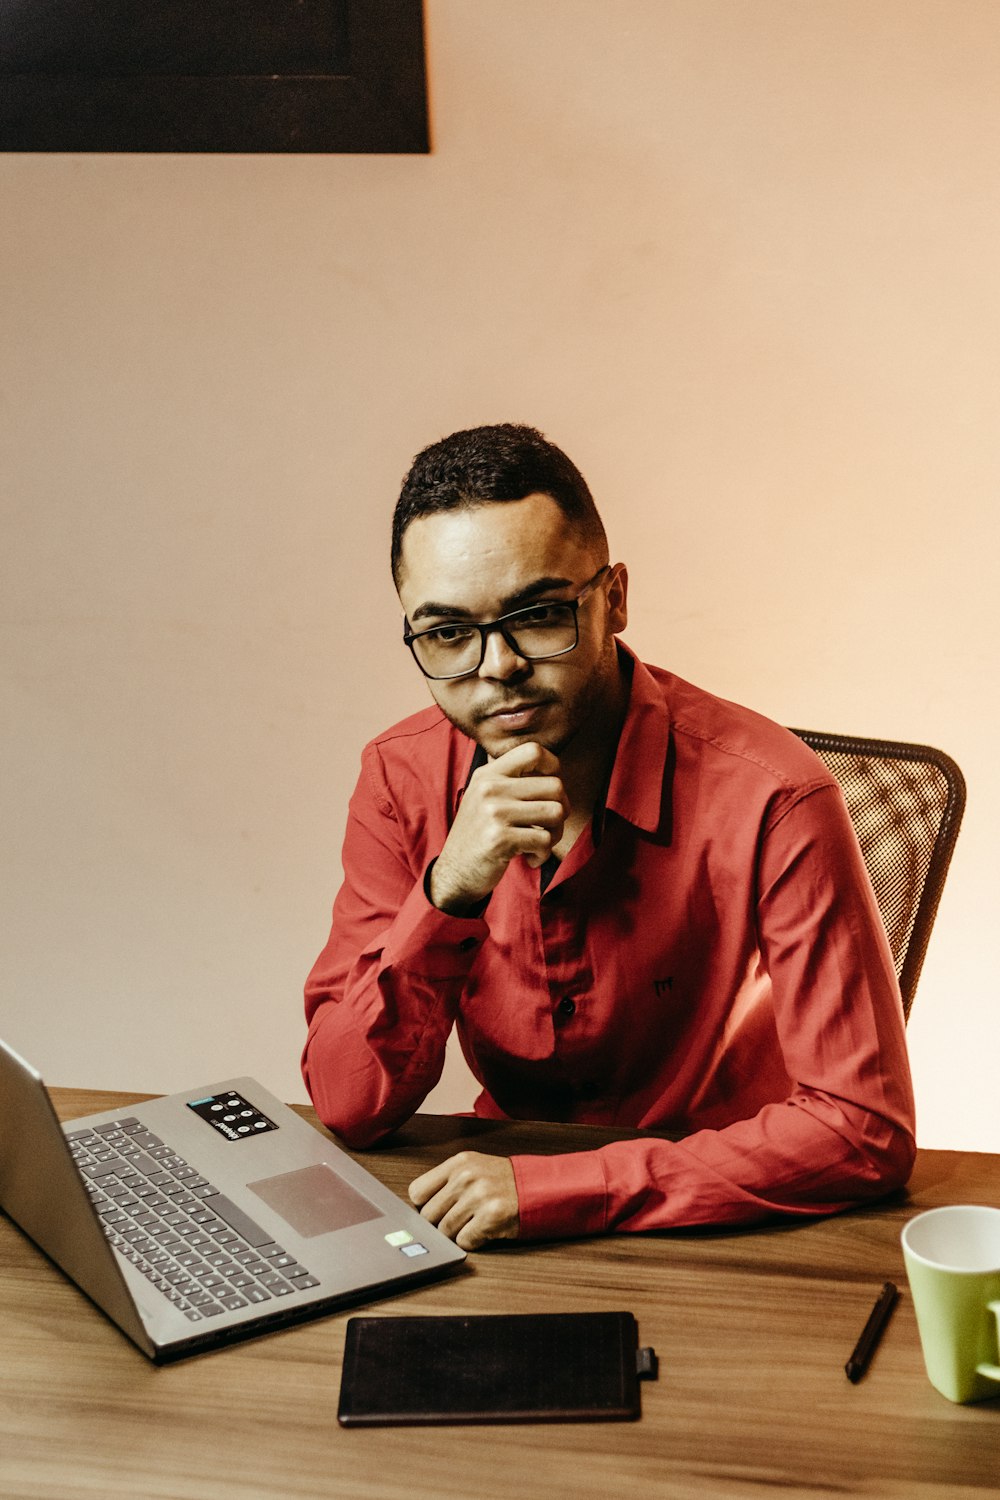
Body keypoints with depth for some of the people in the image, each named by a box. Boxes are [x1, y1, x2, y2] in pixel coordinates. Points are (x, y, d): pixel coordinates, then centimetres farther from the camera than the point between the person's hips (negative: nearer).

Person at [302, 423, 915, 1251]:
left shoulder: (767, 798, -21)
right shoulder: (403, 778, -6)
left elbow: (866, 1129, -22)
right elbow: (351, 1107, -9)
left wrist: (554, 1188, -26)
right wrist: (448, 895, -26)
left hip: (731, 1233, -3)